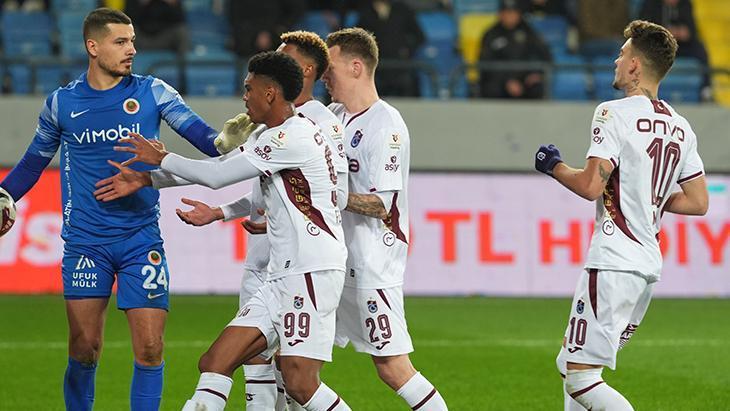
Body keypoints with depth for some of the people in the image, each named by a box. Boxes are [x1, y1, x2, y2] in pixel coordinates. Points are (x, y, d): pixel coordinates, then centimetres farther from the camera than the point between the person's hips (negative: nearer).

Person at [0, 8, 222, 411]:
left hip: (141, 239, 0)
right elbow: (34, 162, 19)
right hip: (85, 241, 0)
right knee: (84, 348, -1)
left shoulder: (152, 92, 1)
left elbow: (201, 135, -5)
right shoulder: (61, 103, 5)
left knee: (149, 347, -7)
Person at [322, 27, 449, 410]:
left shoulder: (386, 126, -15)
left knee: (392, 367, -9)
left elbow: (382, 205, -19)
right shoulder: (333, 115, 11)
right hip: (334, 260, 9)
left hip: (373, 266, -9)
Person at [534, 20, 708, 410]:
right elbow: (698, 202, 15)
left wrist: (554, 166, 1)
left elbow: (591, 186, -18)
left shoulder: (615, 114, -10)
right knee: (572, 366, 19)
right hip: (649, 264, 9)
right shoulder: (681, 128, 13)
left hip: (614, 262, -9)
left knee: (579, 377, -9)